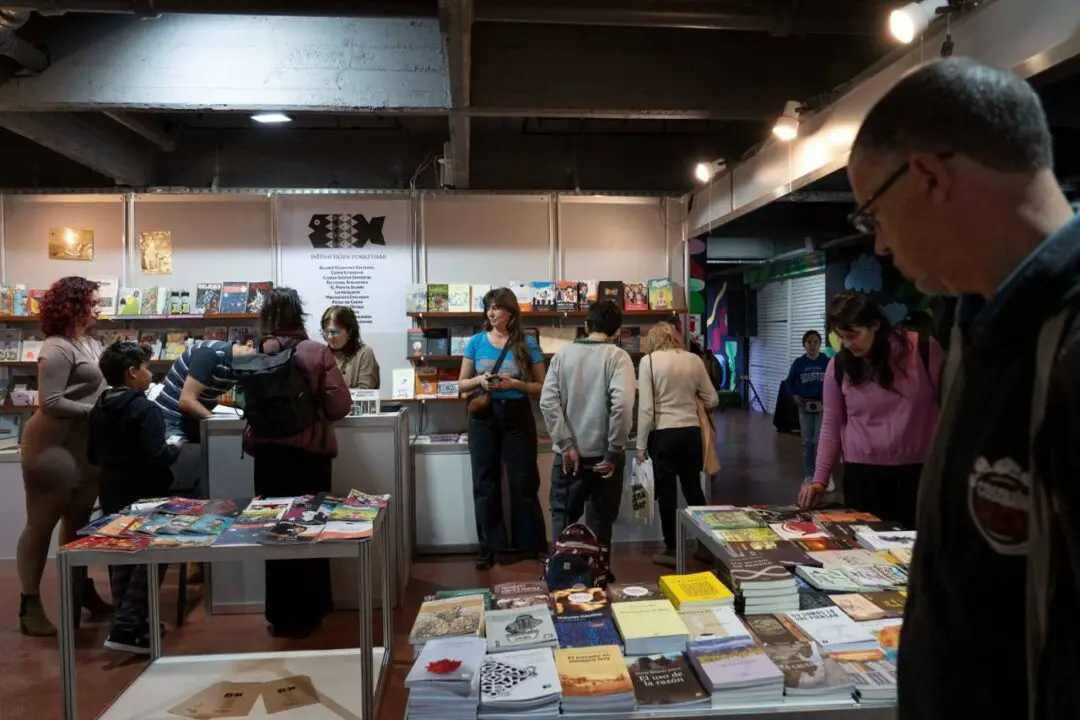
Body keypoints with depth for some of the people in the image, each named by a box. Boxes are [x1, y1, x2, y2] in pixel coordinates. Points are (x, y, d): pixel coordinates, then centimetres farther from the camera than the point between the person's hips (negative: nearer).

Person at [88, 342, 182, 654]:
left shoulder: (99, 410, 6)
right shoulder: (145, 409, -19)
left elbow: (93, 455, 13)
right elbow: (156, 457, -25)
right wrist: (175, 449, -7)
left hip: (112, 494, 8)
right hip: (144, 496, -8)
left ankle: (128, 622, 26)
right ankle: (126, 628, -5)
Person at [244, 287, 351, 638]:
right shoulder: (318, 352, -11)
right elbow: (340, 406, -12)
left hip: (267, 451, 2)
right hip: (308, 451, -2)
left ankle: (279, 616, 23)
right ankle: (306, 615, 21)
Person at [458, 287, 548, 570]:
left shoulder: (527, 343, -3)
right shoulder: (476, 342, 3)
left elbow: (541, 386, 0)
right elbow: (461, 384, 7)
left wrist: (515, 384, -17)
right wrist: (480, 380, -13)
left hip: (517, 416, -2)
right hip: (483, 416, 2)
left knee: (524, 482, 4)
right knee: (485, 482, 7)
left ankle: (535, 544, 17)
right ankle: (489, 545, 19)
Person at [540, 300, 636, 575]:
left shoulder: (562, 354, 2)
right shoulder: (618, 356, -8)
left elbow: (547, 402, -8)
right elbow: (622, 404, -21)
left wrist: (566, 445, -7)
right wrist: (614, 452, -14)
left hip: (568, 454, 2)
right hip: (602, 454, -2)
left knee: (563, 518, 17)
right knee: (600, 523, 12)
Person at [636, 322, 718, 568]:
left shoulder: (649, 361, -7)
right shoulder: (694, 360, 2)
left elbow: (646, 407, -10)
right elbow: (712, 400, 7)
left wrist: (641, 443, -2)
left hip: (663, 434, -3)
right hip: (691, 432, 4)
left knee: (667, 492, 8)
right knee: (694, 489, 16)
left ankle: (672, 550, 17)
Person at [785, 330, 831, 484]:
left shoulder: (827, 362, -6)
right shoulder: (798, 363, -1)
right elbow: (790, 381, 8)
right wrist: (794, 396, -6)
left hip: (823, 406, -2)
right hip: (804, 406, 2)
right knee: (807, 442, 9)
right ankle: (808, 476, 19)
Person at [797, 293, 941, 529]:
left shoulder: (923, 348, -6)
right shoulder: (838, 366, -1)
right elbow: (831, 424, 5)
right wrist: (819, 478, -1)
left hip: (920, 470, -1)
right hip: (862, 472, 1)